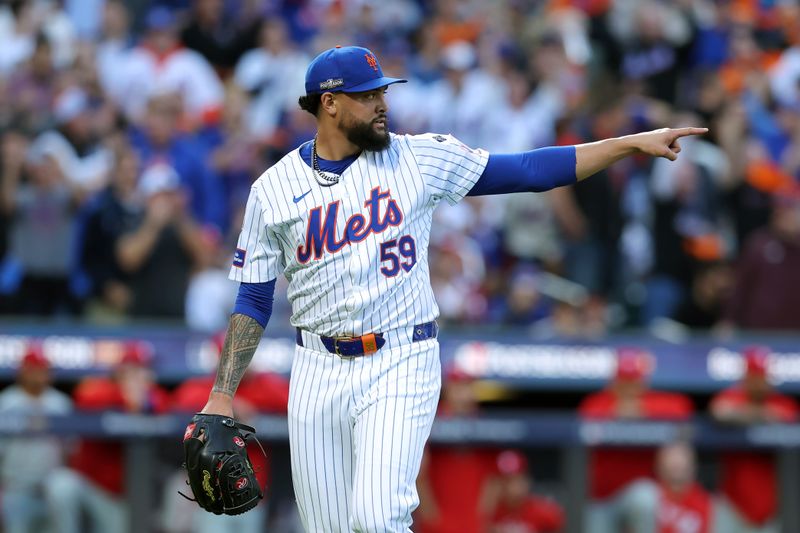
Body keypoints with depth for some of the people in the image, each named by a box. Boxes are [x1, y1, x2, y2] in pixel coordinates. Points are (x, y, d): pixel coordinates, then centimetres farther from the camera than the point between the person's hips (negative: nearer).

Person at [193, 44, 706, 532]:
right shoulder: (274, 190, 2)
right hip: (318, 372, 2)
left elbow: (528, 170, 1)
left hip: (401, 366, -2)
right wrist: (223, 394, 0)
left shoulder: (418, 158, 1)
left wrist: (632, 143, -4)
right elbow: (253, 301, 7)